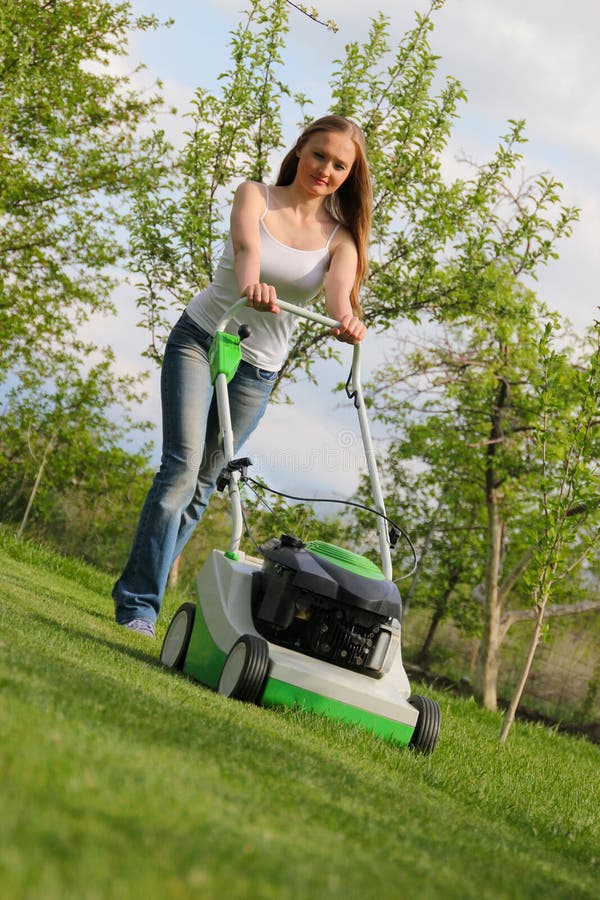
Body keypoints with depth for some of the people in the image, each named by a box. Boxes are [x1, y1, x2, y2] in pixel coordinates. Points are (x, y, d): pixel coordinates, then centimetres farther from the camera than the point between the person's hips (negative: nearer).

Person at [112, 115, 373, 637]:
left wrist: (347, 318, -46)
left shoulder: (339, 237, 0)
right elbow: (246, 245, -26)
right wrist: (250, 283, -50)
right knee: (183, 465, -17)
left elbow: (340, 287, -22)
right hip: (201, 338, -3)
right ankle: (139, 603, -17)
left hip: (257, 369, 3)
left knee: (203, 482, 3)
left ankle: (142, 583, 15)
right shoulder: (256, 196, -4)